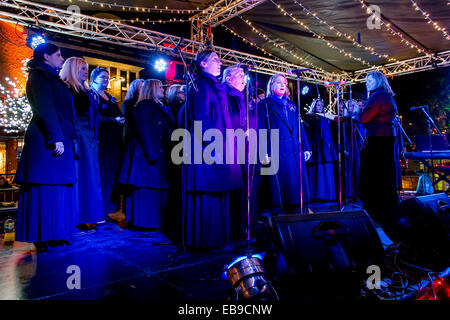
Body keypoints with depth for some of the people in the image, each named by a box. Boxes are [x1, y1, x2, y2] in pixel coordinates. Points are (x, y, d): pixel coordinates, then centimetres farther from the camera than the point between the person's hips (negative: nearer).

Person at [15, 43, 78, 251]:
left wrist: (65, 138, 14)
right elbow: (45, 109, -15)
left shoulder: (51, 77, 23)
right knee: (45, 189, -5)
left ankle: (53, 233, 16)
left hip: (60, 139, 9)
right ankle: (40, 237, 2)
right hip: (46, 141, -9)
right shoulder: (39, 75, -4)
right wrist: (56, 138, -22)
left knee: (57, 188, 9)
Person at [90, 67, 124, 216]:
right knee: (102, 174, -10)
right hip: (102, 140, -7)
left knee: (112, 174, 5)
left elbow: (120, 115, 19)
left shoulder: (111, 98, 25)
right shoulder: (91, 95, 1)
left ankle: (109, 207, 10)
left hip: (115, 141, 7)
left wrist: (121, 119, 0)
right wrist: (114, 120, -23)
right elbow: (96, 116, -13)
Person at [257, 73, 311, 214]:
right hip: (276, 153, -5)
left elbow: (299, 127, 19)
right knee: (278, 190, -4)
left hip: (295, 153, 5)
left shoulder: (291, 105, 22)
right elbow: (260, 130, -4)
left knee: (296, 188, 4)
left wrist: (306, 148, 10)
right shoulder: (264, 104, 6)